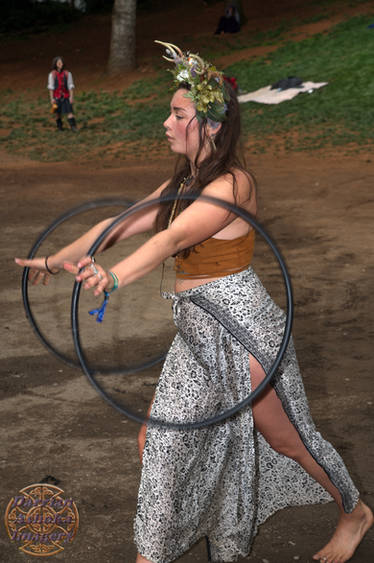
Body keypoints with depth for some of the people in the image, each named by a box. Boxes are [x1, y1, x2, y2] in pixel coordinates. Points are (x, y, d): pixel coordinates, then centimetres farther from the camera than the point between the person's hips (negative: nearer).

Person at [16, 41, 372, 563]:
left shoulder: (233, 184, -18)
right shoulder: (184, 183, 9)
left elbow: (174, 238, -35)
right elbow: (122, 223, 10)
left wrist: (116, 275, -49)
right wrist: (58, 258, 8)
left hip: (243, 331, -8)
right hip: (197, 332, 8)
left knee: (285, 437, 10)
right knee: (158, 440, 10)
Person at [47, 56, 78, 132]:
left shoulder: (67, 74, 0)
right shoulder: (52, 74, -4)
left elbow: (70, 86, 1)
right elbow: (51, 87, -2)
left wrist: (71, 97, -6)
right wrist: (51, 98, -6)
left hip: (66, 96, 0)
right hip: (56, 96, 0)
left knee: (69, 111, -11)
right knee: (58, 113, 9)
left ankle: (73, 126, -13)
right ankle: (59, 126, 26)